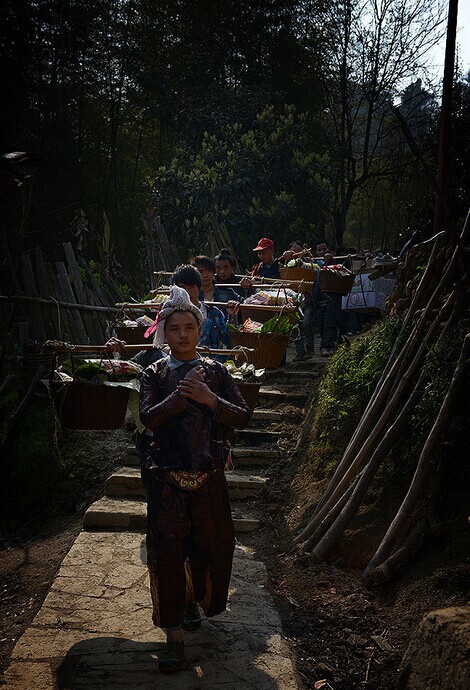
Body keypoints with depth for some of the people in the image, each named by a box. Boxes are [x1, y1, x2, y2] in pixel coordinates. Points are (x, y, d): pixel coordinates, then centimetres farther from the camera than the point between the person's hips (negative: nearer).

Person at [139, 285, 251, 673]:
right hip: (168, 479, -1)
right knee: (166, 553, -1)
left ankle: (197, 600, 44)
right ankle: (174, 636, 11)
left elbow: (243, 417, -3)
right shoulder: (156, 374, 3)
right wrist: (184, 393, -21)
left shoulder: (216, 372, 4)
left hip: (209, 478, 2)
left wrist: (209, 398, -18)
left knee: (211, 546, 14)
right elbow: (149, 417, -12)